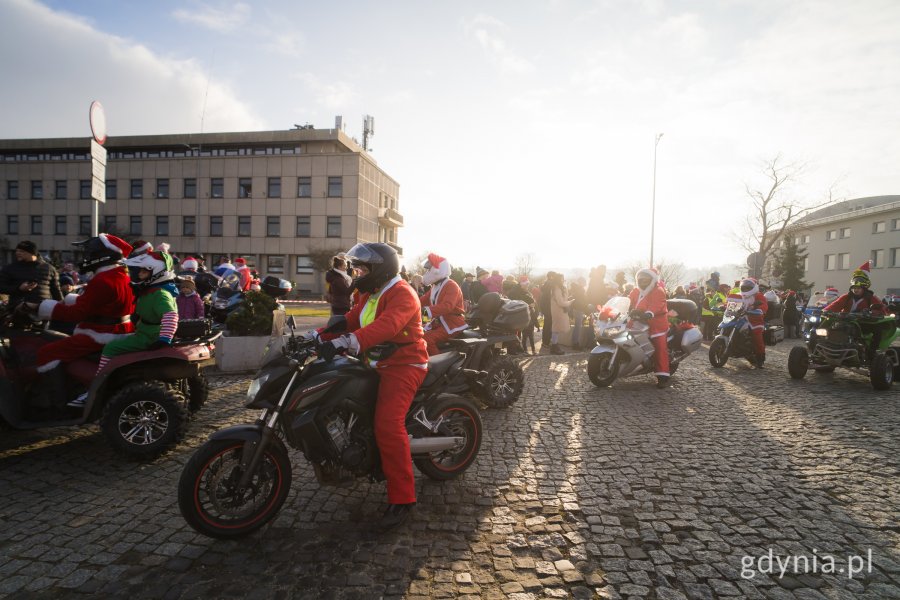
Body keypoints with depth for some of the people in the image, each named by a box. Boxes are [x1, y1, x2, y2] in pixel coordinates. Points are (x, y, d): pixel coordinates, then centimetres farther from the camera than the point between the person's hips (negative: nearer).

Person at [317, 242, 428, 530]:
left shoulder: (402, 294, -16)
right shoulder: (371, 294, 19)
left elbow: (386, 326, -34)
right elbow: (349, 320, 11)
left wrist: (345, 342, -46)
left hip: (403, 366, -10)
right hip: (378, 364, 11)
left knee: (388, 425, -26)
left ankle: (402, 499, -20)